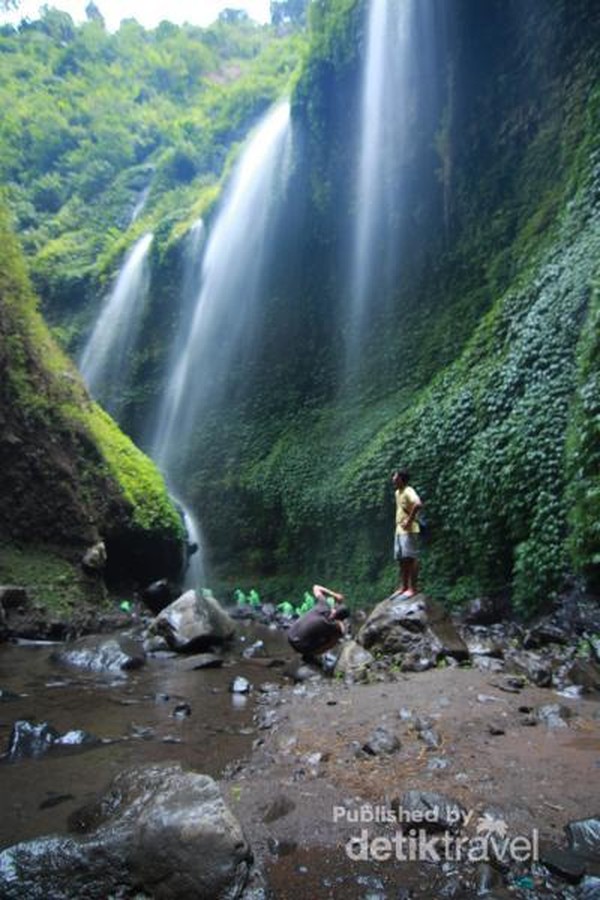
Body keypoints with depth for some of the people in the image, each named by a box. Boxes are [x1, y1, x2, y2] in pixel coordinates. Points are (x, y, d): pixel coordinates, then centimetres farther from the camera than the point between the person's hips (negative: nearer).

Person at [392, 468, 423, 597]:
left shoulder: (408, 491, -14)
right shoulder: (397, 492, 14)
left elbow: (418, 504, -33)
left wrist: (409, 520, -27)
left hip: (409, 530, -10)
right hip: (399, 530, 10)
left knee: (411, 559, -5)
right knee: (402, 559, 12)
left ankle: (412, 588, -1)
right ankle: (403, 586, 19)